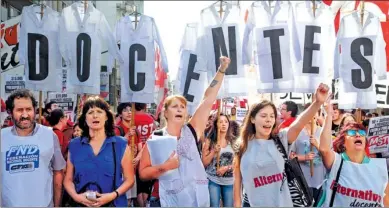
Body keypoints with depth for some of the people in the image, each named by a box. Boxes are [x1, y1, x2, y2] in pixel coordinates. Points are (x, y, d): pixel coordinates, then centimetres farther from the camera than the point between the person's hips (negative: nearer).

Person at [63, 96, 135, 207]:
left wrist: (113, 195, -16)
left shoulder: (120, 144, -3)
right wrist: (76, 196, -11)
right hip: (82, 204, 1)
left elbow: (129, 179, -2)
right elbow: (68, 180, 7)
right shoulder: (74, 146, 2)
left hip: (113, 203, -1)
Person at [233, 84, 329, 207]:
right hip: (254, 204, -1)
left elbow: (298, 125, -21)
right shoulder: (243, 147, -2)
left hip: (283, 203, 1)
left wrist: (318, 102, -37)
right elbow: (237, 178, 3)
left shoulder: (281, 140, -3)